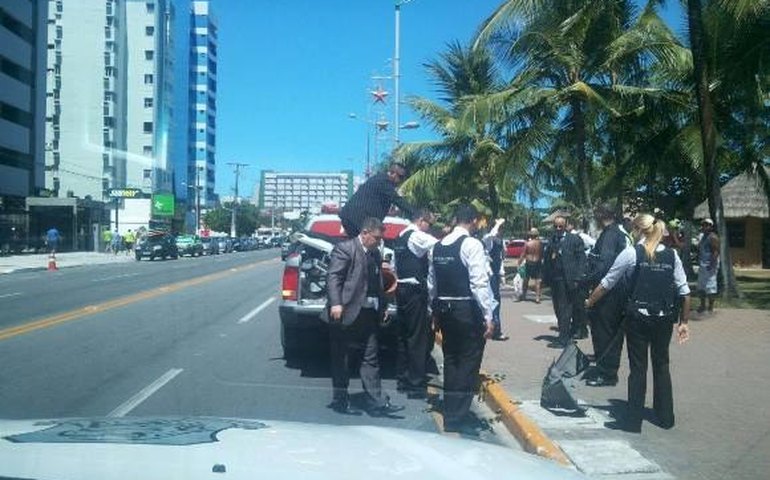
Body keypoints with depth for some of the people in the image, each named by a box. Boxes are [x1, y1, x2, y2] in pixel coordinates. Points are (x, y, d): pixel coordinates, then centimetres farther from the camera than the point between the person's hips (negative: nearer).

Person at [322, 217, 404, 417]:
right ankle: (340, 400, 17)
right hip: (347, 312, -7)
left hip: (368, 314, 7)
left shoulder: (375, 254, 14)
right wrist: (335, 303, -25)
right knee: (341, 359, 6)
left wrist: (383, 306, 13)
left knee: (370, 359, 7)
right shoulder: (345, 248, -9)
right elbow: (333, 276, -16)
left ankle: (376, 402, 10)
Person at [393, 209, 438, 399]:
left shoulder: (400, 237, 15)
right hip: (415, 291, -10)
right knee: (418, 338, -5)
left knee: (404, 335, 16)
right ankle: (416, 385, -2)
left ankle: (403, 379, 24)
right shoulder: (417, 236, -13)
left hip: (402, 289, 10)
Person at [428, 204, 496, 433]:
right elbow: (479, 283, -18)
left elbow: (431, 282, 12)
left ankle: (450, 414, 25)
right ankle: (459, 417, 4)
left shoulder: (438, 246, 8)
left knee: (450, 360, 16)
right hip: (467, 310, -7)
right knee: (469, 362, 2)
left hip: (444, 309, 7)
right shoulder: (471, 244, -13)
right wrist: (488, 316, -15)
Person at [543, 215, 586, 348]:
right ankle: (565, 335, 19)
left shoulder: (574, 239, -1)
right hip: (554, 280, 4)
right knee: (558, 309, 7)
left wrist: (577, 278, -12)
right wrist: (547, 277, 0)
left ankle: (563, 338, 7)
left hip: (568, 280, -4)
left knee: (565, 309, 0)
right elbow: (547, 259, 11)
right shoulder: (552, 240, 11)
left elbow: (581, 259, -4)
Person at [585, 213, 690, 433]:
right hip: (665, 318, 4)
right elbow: (684, 292, 2)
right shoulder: (672, 254, 4)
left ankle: (633, 419, 8)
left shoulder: (631, 253, -6)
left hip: (639, 317, -4)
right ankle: (665, 416, 26)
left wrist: (589, 302, 12)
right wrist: (684, 322, 10)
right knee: (661, 364, 17)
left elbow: (607, 283, -1)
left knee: (638, 367, 3)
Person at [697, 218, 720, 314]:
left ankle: (711, 307, -1)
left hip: (709, 266, -10)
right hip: (702, 265, 10)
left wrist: (712, 264, -25)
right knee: (701, 287, 14)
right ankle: (702, 306, 23)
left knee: (710, 286, -6)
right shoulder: (703, 236, 17)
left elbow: (716, 251, -19)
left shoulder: (713, 237, -12)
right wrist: (698, 262, 17)